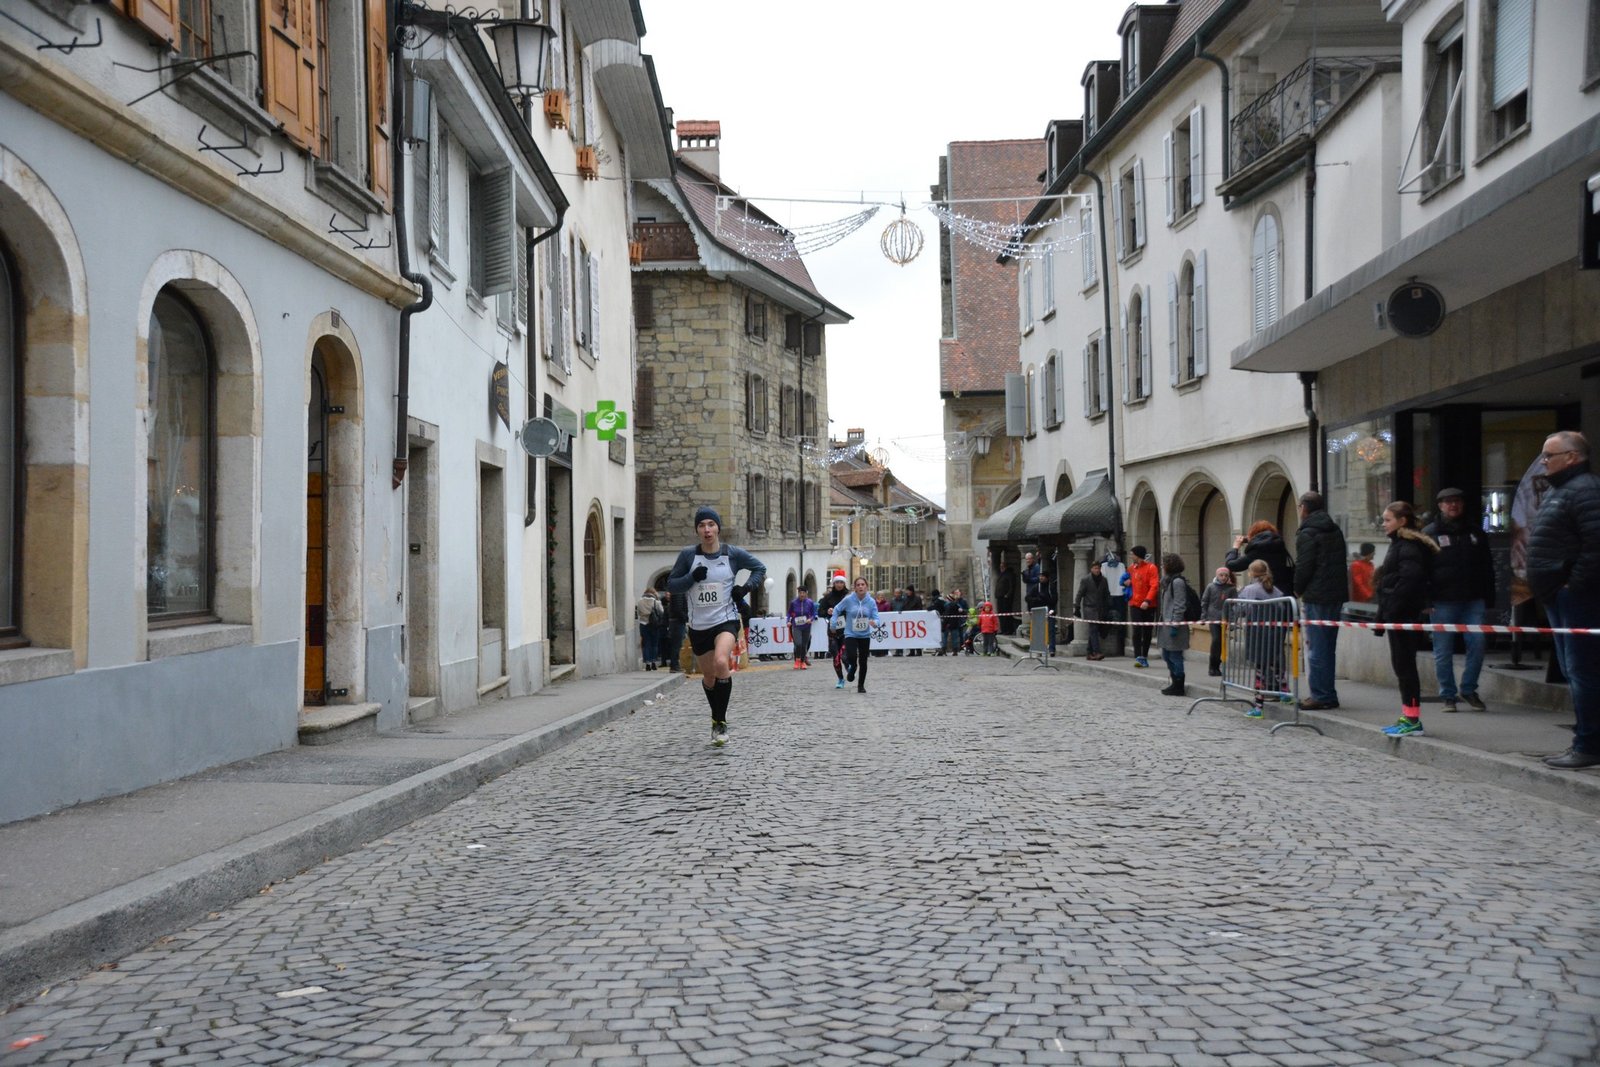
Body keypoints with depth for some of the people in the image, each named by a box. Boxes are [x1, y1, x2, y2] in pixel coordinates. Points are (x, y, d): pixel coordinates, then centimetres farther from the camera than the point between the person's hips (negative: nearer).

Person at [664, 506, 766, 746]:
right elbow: (671, 585, 0)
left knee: (721, 663, -28)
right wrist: (692, 578, -17)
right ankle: (717, 717, 40)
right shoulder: (688, 555, -3)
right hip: (698, 625, 3)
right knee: (708, 677, 13)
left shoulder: (733, 554, -4)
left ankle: (721, 723, -16)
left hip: (726, 620, -3)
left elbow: (760, 568, 11)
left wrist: (746, 587, -5)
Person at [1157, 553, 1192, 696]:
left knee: (1175, 656, -4)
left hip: (1174, 624, -10)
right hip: (1167, 623, 10)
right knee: (1167, 655, 14)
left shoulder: (1177, 582, -13)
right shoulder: (1169, 581, 17)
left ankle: (1178, 686, 1)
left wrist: (1175, 624, -20)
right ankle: (1174, 683, 21)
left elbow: (1179, 605, -17)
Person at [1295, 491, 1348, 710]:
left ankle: (1321, 696, -6)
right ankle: (1328, 695, 17)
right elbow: (1341, 562, 17)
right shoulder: (1336, 531, 16)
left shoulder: (1307, 534, -9)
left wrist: (1298, 590, 1)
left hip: (1316, 596, -8)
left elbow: (1303, 566, -14)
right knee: (1328, 647, 14)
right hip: (1336, 594, 8)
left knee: (1316, 648, -5)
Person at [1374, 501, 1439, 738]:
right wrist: (1383, 615, 18)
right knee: (1402, 664, 12)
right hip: (1398, 616, 10)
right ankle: (1409, 718, 17)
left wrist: (1388, 613, -22)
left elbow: (1408, 581, -23)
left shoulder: (1409, 547, -13)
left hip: (1404, 615, -10)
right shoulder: (1399, 544, 19)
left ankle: (1412, 719, -4)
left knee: (1404, 664, -7)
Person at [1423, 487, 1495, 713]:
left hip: (1473, 601, 3)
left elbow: (1487, 567, 16)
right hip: (1443, 601, -3)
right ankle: (1448, 696, 11)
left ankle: (1469, 689, 12)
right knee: (1443, 651, 1)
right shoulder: (1429, 533, 3)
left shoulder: (1475, 532, 14)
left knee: (1477, 644, -5)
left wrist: (1488, 597, 8)